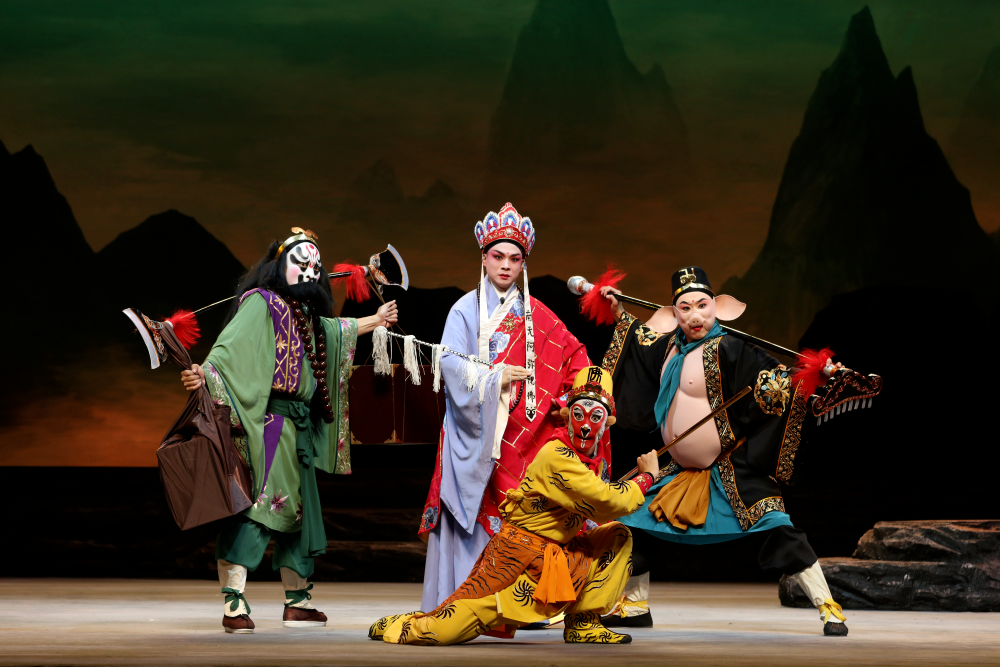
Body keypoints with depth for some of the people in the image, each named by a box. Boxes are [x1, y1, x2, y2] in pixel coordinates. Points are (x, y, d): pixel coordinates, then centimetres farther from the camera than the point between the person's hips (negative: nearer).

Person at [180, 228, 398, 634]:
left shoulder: (304, 314, 20)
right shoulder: (261, 303, -6)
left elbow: (333, 331, 42)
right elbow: (231, 343, -21)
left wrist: (375, 321, 54)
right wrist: (204, 373, -39)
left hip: (299, 426, 9)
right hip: (267, 421, -9)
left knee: (300, 509, 13)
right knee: (255, 507, -17)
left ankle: (297, 601, 23)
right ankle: (234, 604, -22)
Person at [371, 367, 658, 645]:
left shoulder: (590, 459, 8)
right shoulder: (557, 457, -21)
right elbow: (607, 503, -25)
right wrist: (646, 477, -12)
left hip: (559, 556, 9)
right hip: (519, 557, -9)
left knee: (618, 536, 0)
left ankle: (583, 624, 3)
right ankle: (404, 625, 20)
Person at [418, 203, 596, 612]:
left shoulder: (536, 315, 12)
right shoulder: (467, 309, 5)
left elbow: (573, 357, 11)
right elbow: (452, 365, -6)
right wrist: (495, 377, -18)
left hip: (522, 432, 2)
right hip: (476, 428, -2)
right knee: (476, 513, -7)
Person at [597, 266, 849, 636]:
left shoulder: (727, 349, -16)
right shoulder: (671, 346, 7)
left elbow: (771, 383, -24)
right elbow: (641, 342, 31)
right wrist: (620, 314, 28)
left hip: (732, 471, -8)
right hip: (683, 470, 8)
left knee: (776, 527, -19)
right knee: (634, 522, 11)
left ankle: (828, 608, -12)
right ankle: (635, 606, 30)